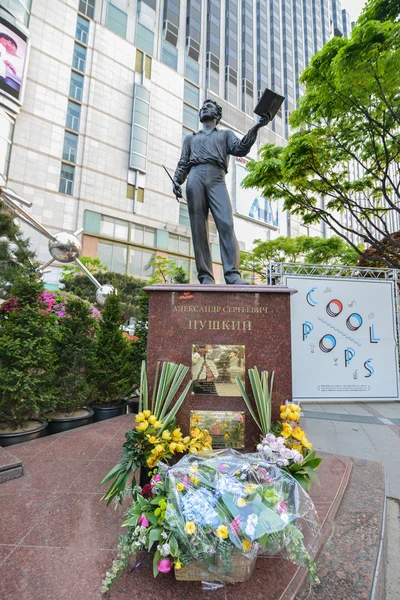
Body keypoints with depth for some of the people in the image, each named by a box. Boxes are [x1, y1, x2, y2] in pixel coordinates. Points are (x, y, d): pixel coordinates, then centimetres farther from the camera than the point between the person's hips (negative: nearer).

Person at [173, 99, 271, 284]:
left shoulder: (225, 134, 31)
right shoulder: (190, 138, 34)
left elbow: (241, 149, 12)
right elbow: (183, 163, 22)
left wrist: (256, 127, 0)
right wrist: (176, 180, 3)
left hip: (216, 179, -1)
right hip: (195, 178, 2)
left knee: (226, 225, -20)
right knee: (199, 228, -11)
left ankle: (233, 275, -27)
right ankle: (205, 277, -14)